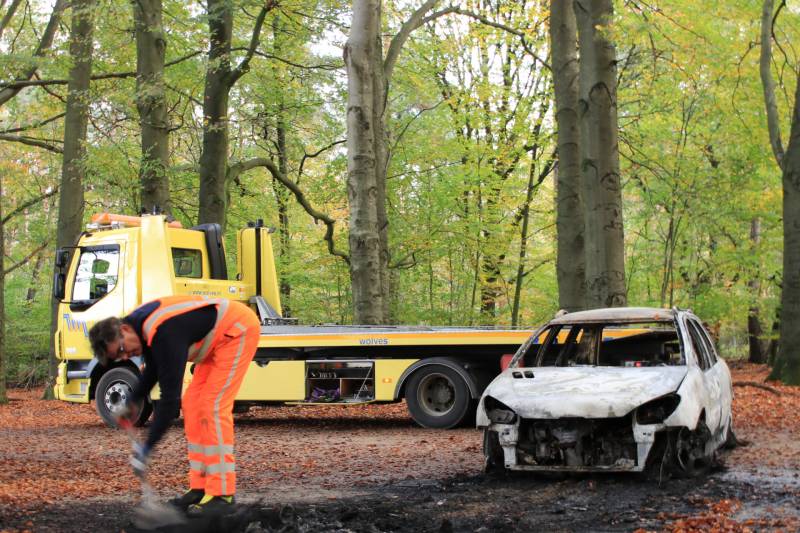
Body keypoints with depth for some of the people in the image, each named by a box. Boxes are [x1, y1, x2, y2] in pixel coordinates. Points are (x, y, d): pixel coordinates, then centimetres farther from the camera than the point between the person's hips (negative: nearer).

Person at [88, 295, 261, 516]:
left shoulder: (163, 334, -32)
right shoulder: (140, 324, -2)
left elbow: (170, 396, -32)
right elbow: (154, 369, 19)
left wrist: (147, 447, -28)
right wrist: (132, 402, 11)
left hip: (239, 328, -10)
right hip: (219, 336, 10)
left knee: (213, 406, -15)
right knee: (193, 403, 5)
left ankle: (221, 494, -13)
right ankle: (201, 487, 7)